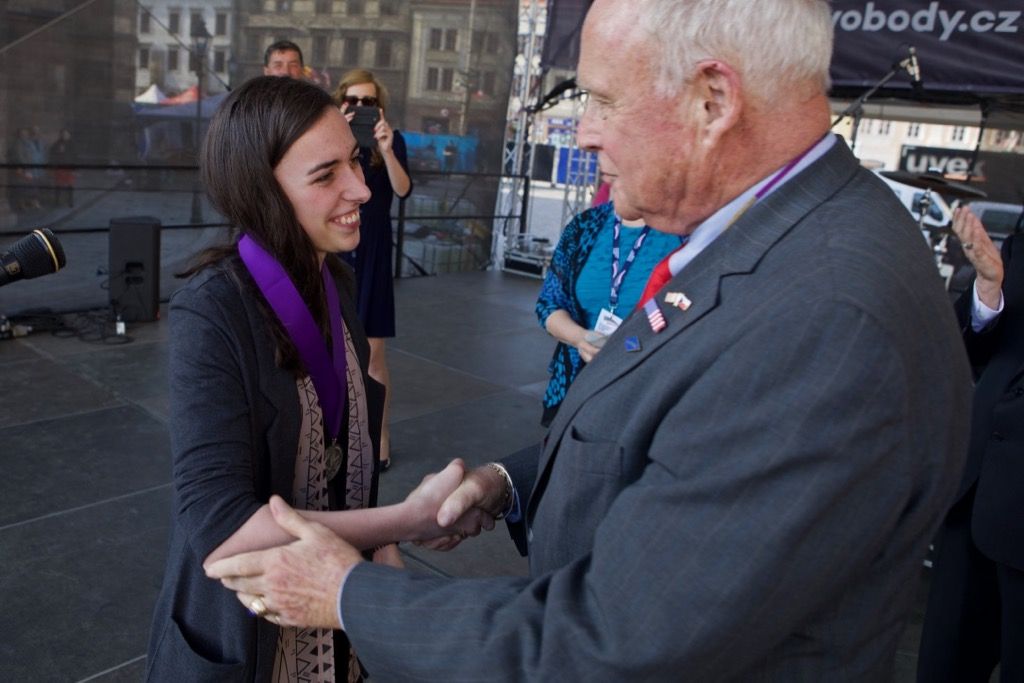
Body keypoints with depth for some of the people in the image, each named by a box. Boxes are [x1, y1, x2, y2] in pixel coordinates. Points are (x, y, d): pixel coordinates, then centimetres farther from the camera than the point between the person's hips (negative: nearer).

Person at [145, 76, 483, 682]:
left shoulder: (336, 281, -4)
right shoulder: (212, 312, -25)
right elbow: (219, 528, -30)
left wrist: (382, 553, -3)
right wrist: (410, 520, -30)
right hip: (244, 630, -5)